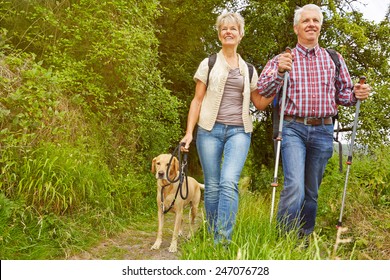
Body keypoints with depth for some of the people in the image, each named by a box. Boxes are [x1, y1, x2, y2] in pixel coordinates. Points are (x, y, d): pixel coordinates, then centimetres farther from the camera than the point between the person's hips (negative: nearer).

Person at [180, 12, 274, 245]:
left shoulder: (248, 69, 16)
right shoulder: (209, 64, 10)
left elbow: (260, 103, 17)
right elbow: (197, 100, 7)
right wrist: (189, 132, -2)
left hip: (239, 131, 1)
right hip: (210, 130, 0)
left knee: (229, 183, -18)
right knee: (212, 186, 1)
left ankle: (223, 240, -18)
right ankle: (212, 237, 15)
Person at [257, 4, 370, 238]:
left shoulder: (334, 60, 13)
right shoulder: (283, 59, 6)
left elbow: (343, 94, 16)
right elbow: (263, 90, -4)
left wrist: (357, 94, -7)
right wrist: (279, 72, -23)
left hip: (323, 131, 3)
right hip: (293, 128, -3)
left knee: (312, 191, 11)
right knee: (294, 187, -19)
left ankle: (304, 239, 25)